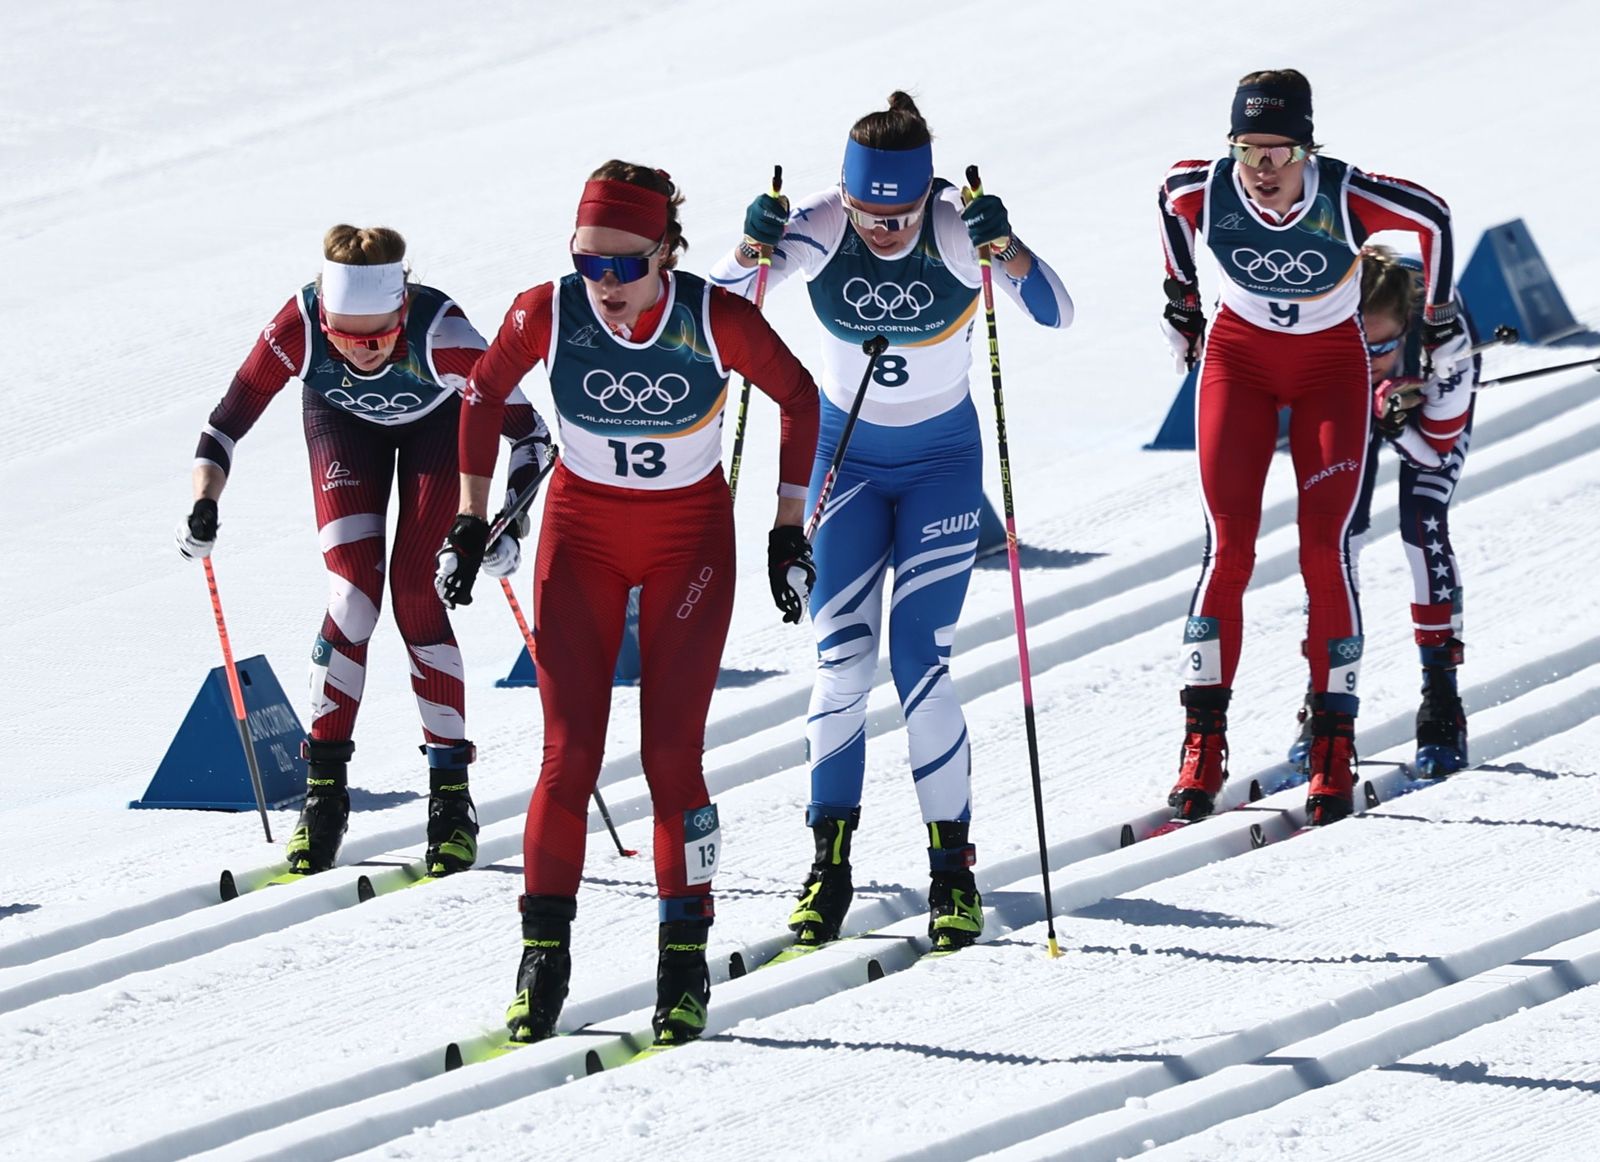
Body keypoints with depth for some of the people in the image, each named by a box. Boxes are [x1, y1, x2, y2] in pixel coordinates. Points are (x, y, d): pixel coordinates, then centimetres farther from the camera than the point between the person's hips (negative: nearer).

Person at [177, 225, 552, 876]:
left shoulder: (440, 333, -40)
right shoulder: (299, 329, -36)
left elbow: (528, 432, -32)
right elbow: (228, 420, -25)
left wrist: (509, 524, -44)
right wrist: (203, 507, -40)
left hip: (438, 423, -1)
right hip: (343, 421, 1)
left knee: (416, 597, -11)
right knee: (353, 597, -13)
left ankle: (451, 795, 0)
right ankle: (324, 789, -4)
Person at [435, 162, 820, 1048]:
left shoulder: (716, 322, -23)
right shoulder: (547, 314, -20)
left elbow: (798, 399, -5)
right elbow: (483, 395, 1)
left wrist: (789, 532, -4)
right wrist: (470, 523, 1)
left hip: (691, 535, -1)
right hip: (581, 532, 1)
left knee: (671, 753, -7)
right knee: (569, 753, -7)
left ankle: (686, 954, 6)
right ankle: (544, 955, 4)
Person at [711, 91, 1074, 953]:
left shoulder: (957, 230, -21)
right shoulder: (820, 229, -19)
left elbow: (1055, 313, -29)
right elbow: (721, 301, -26)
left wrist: (1005, 247, -47)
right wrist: (753, 249, -46)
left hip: (941, 464, -2)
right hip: (845, 456, 2)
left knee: (920, 664, -9)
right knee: (840, 662, -7)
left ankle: (953, 871, 1)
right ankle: (830, 864, 1)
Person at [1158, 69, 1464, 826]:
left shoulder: (1348, 198, -28)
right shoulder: (1202, 192, -23)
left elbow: (1432, 218, -7)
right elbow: (1168, 195, 4)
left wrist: (1438, 319, 4)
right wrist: (1181, 301, 15)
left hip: (1330, 365, -1)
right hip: (1238, 357, 1)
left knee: (1325, 547, -10)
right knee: (1228, 546, -10)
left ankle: (1334, 746, -3)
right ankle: (1203, 742, -6)